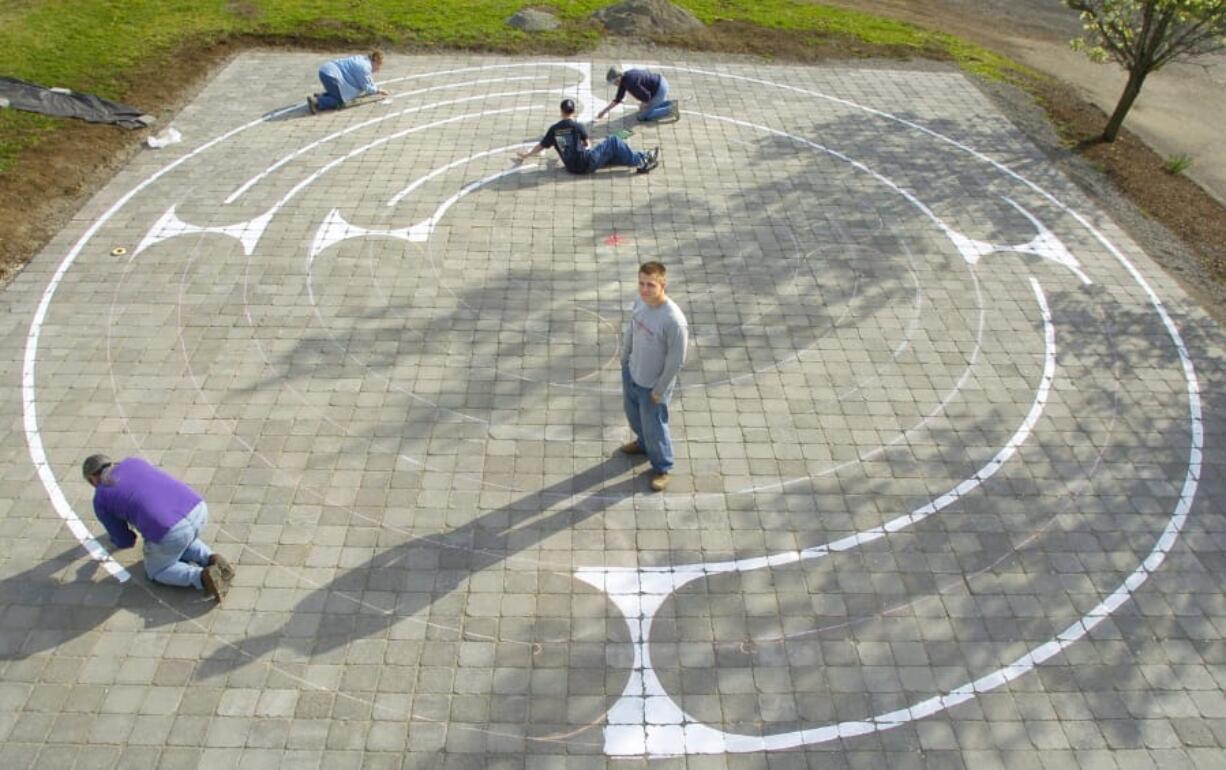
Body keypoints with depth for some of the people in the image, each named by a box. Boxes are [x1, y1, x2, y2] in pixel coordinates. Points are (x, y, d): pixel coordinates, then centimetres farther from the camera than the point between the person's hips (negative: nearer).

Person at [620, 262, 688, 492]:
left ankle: (662, 468, 41)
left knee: (654, 427, 14)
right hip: (631, 373, 7)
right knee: (633, 413, 31)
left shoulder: (675, 320, -35)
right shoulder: (640, 302, -13)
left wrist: (659, 390, -15)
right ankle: (643, 443, 61)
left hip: (652, 384, -7)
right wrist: (624, 360, 15)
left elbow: (676, 361, -25)